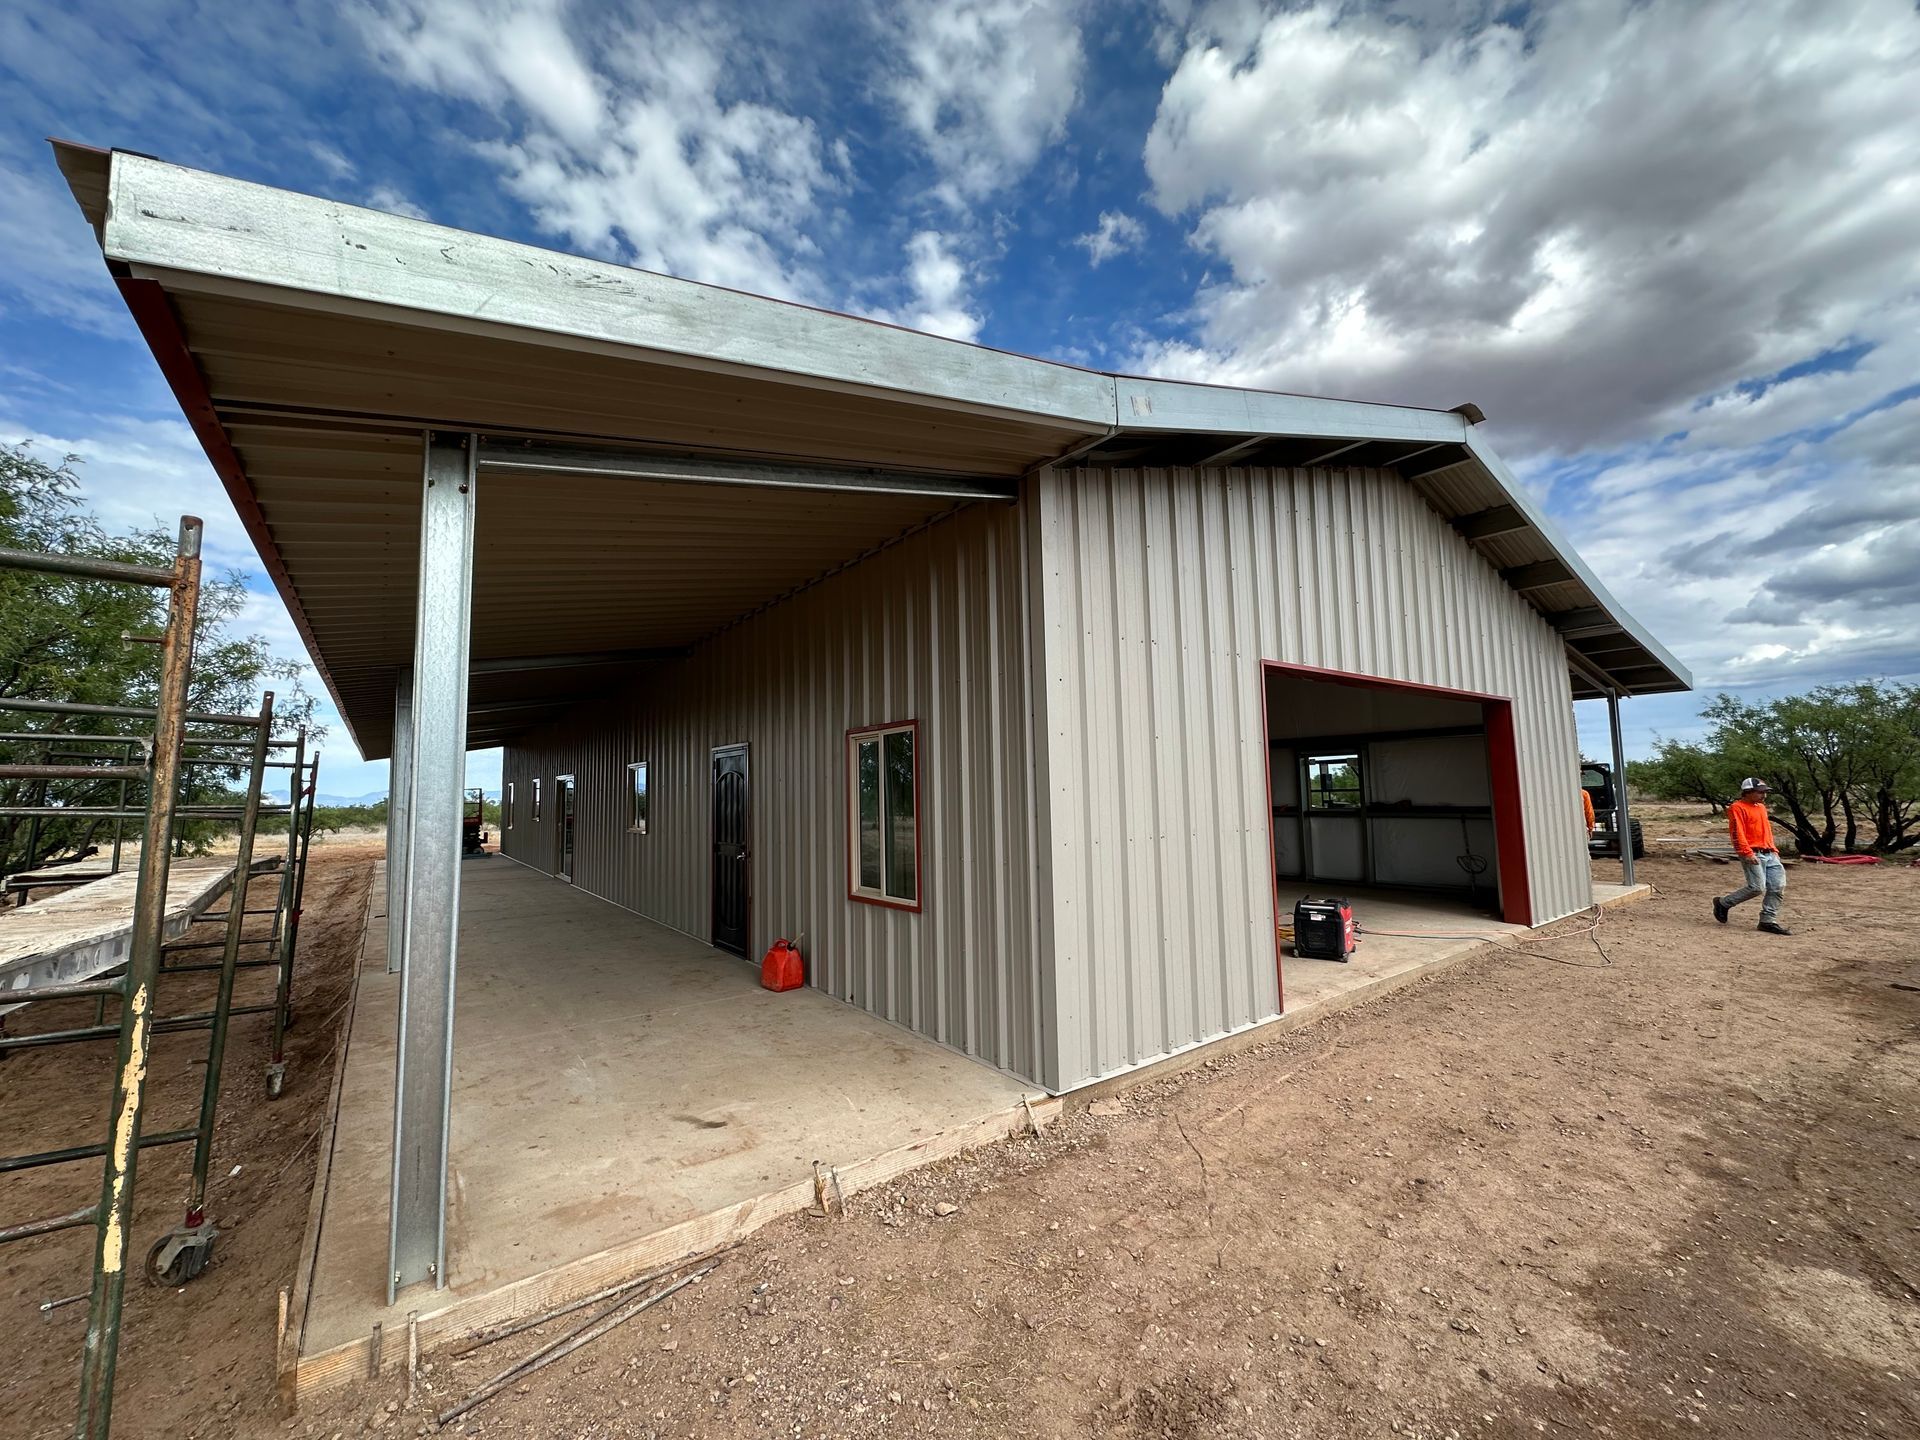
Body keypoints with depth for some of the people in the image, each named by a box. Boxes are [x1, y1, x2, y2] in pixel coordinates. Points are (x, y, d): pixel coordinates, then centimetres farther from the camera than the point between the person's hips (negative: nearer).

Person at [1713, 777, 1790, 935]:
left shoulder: (1761, 807, 20)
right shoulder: (1737, 808, -8)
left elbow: (1767, 830, 27)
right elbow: (1737, 833, -15)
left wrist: (1773, 849, 19)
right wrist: (1748, 853, -22)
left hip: (1769, 854, 9)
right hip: (1753, 854, -9)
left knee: (1779, 886, 2)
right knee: (1757, 887, -15)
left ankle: (1768, 921, 8)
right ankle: (1723, 903, 4)